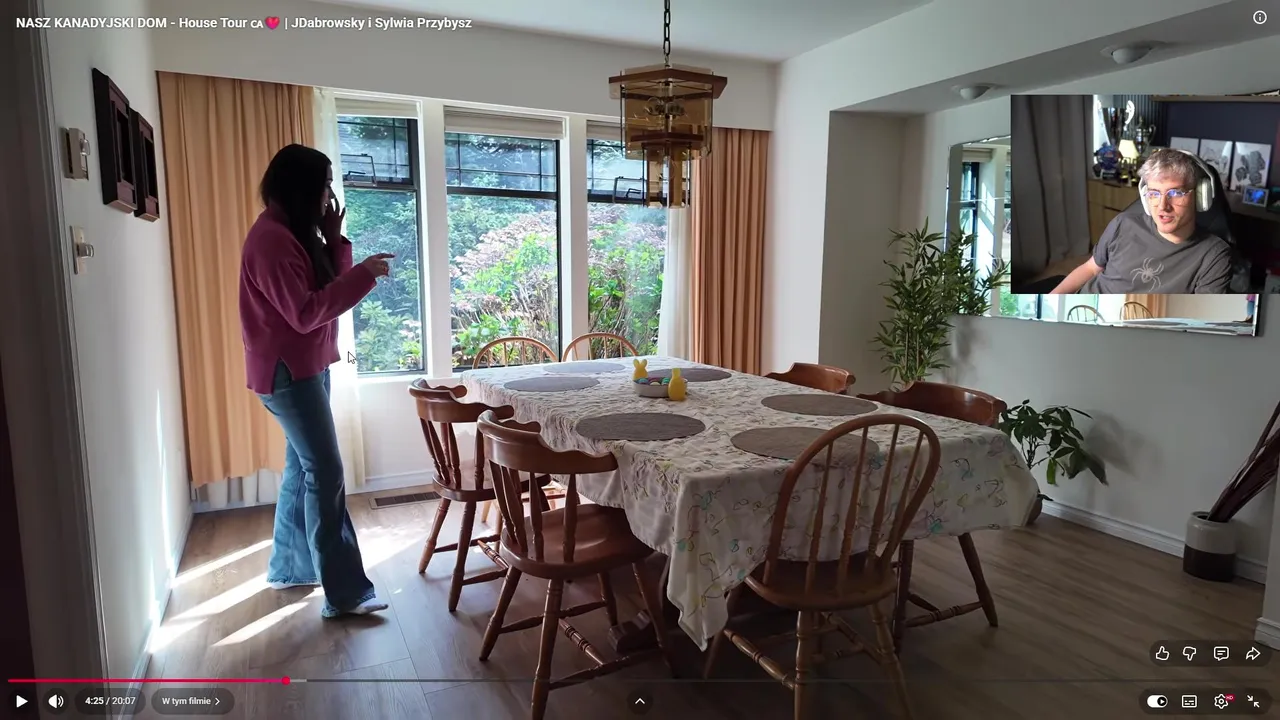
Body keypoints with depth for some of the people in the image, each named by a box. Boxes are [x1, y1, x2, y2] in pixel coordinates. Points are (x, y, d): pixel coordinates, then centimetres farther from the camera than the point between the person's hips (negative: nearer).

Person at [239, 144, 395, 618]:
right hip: (287, 371, -10)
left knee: (303, 467, 17)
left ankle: (288, 567, 31)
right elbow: (305, 314, -25)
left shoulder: (295, 233, 11)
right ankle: (345, 593, -4)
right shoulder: (271, 239, -19)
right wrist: (363, 275, -23)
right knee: (325, 474, -10)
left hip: (305, 367, 10)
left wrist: (335, 241, 3)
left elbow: (325, 290, 12)